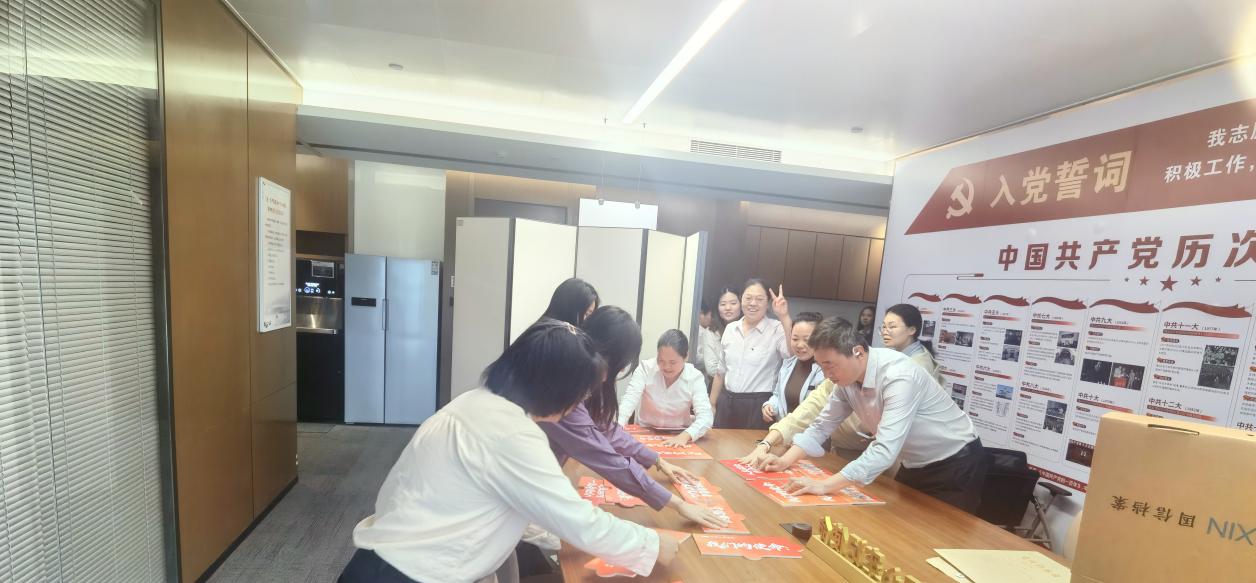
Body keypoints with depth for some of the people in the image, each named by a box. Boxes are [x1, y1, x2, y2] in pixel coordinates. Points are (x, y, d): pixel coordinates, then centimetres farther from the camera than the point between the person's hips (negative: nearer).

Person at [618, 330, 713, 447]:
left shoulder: (695, 377, -12)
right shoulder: (646, 368, -12)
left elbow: (705, 416, -19)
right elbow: (629, 399, -20)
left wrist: (685, 435, -37)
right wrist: (617, 426, -38)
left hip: (679, 436, 0)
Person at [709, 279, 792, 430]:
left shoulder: (777, 329, -7)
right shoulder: (730, 328, 7)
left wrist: (784, 318, -28)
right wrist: (712, 404, 14)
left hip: (758, 405, -4)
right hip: (726, 402, 5)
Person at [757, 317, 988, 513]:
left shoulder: (898, 376, -35)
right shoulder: (846, 378, -12)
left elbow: (885, 450, -41)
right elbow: (822, 426, -4)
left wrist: (826, 485, -42)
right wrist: (785, 460, -15)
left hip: (955, 466, -6)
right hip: (915, 466, 6)